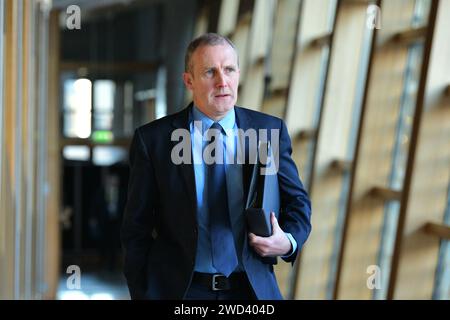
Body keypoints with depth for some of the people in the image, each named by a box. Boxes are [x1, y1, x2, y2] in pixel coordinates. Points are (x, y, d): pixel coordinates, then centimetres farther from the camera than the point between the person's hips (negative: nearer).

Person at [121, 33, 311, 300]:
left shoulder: (271, 130, -2)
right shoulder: (153, 139, -6)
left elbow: (297, 202, 7)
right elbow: (137, 229, -1)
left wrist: (289, 241, -12)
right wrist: (143, 293, -4)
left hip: (252, 287, 2)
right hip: (179, 289, -1)